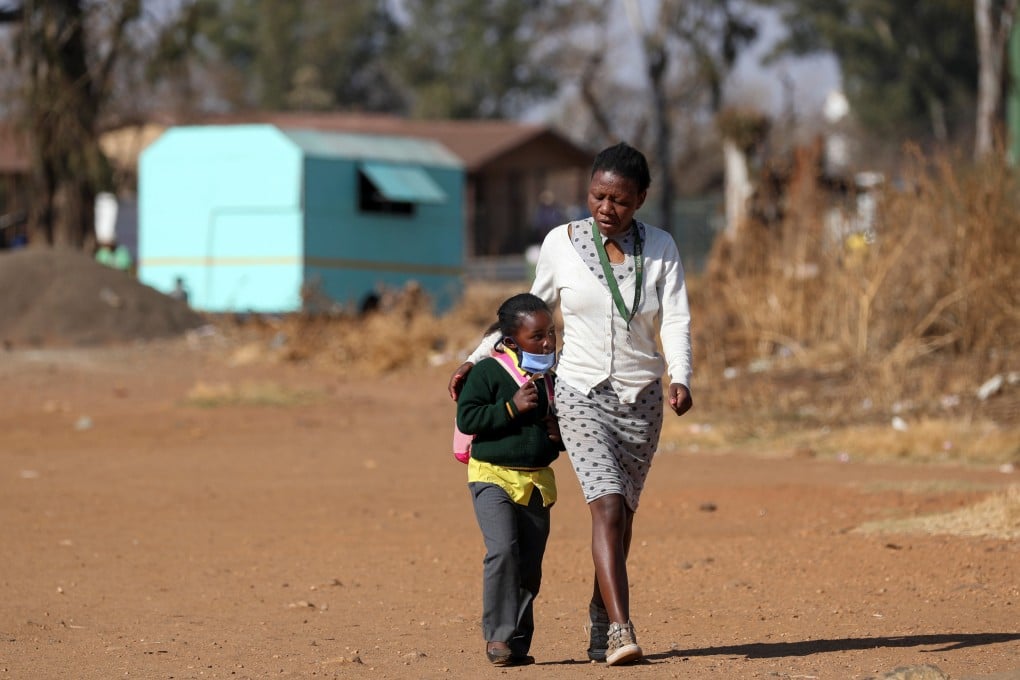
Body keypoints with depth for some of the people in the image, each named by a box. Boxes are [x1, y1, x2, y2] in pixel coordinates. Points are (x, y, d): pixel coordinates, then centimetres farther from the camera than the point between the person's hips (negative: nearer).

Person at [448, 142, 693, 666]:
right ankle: (621, 632, -27)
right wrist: (477, 360, 10)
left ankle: (600, 620, 29)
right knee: (607, 505, -19)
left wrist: (680, 378, -27)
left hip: (642, 401, 2)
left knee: (622, 514, 9)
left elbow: (676, 319, -9)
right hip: (582, 397, -2)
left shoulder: (660, 249, 0)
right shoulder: (561, 244, -2)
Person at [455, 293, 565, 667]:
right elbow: (466, 418, -14)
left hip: (537, 481, 5)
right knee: (503, 549, -21)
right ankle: (498, 635, -15)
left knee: (529, 565, 6)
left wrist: (562, 435, -2)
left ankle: (517, 642, 15)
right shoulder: (488, 372, -7)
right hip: (493, 476, -5)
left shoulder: (554, 379, 9)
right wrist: (512, 407, -21)